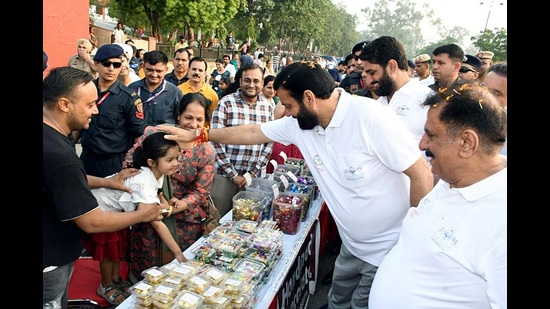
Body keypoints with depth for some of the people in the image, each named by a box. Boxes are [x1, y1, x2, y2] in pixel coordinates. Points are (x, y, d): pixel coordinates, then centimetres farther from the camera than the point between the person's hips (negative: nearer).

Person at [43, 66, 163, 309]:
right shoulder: (57, 154, -34)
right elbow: (92, 223, -28)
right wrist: (141, 215, -13)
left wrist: (106, 182, 6)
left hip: (53, 250, 9)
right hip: (50, 262, -9)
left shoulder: (51, 135, -2)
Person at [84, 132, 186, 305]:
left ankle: (116, 280, 39)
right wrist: (178, 253, -39)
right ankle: (106, 287, 30)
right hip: (99, 209, -8)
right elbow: (157, 223, -42)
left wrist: (163, 203, -15)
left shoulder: (155, 172, -17)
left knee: (119, 244, 19)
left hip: (117, 207, 8)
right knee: (108, 250, 7)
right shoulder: (144, 182, -41)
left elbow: (155, 192, 7)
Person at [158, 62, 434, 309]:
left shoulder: (370, 117, -25)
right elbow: (252, 132, 7)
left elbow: (421, 174, -21)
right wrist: (196, 135, 11)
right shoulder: (298, 122, -4)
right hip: (353, 246, 6)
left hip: (391, 249, -6)